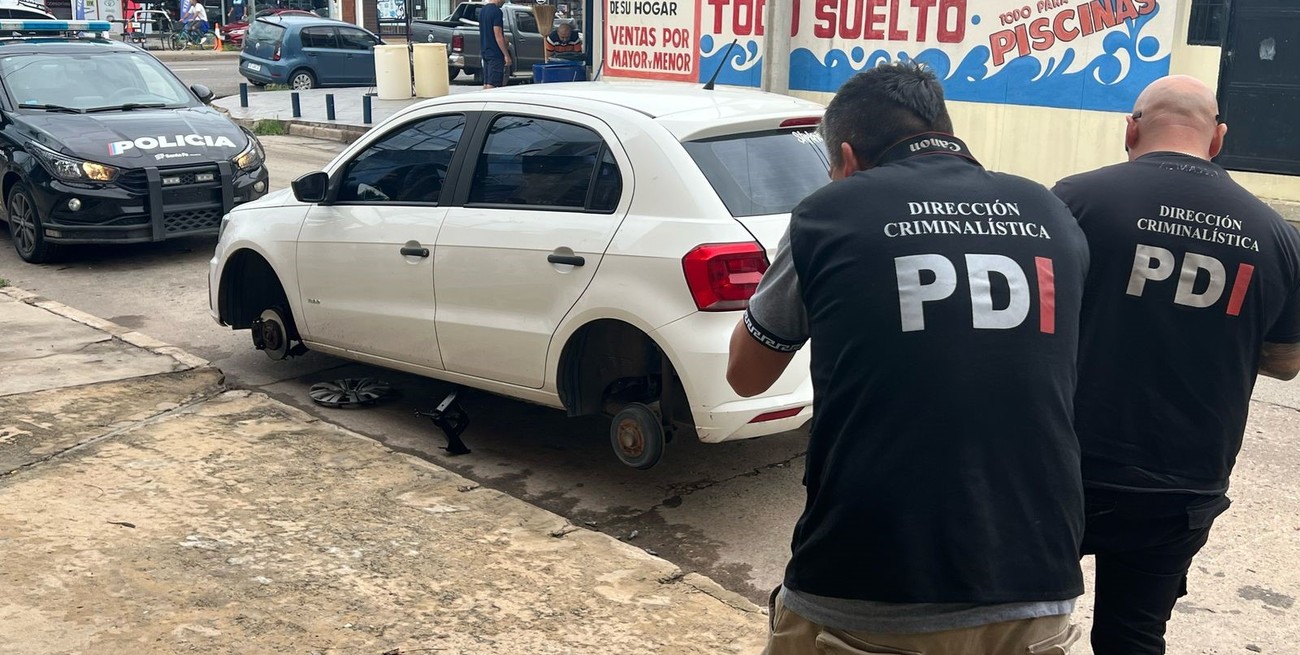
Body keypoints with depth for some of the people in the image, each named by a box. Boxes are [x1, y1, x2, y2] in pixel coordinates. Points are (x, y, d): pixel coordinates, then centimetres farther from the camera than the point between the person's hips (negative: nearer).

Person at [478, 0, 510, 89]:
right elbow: (498, 36, -18)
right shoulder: (496, 11, -14)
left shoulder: (482, 10, 13)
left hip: (485, 52, 9)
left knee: (486, 83, 11)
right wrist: (506, 55, -15)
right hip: (495, 53, -9)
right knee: (492, 84, -9)